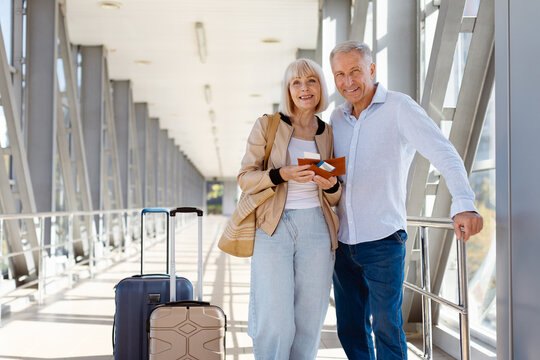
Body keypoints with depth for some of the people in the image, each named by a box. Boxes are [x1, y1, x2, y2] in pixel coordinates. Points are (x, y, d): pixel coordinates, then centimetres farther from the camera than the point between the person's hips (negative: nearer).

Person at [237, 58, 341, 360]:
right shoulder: (267, 125, 5)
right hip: (273, 229, -3)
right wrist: (283, 174, -16)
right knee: (274, 323, -10)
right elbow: (245, 179, 1)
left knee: (309, 321, 3)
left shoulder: (328, 134, 13)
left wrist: (331, 185, -6)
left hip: (316, 230, 3)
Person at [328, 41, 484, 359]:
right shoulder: (337, 118, 10)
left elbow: (444, 154, -19)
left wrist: (464, 205, -33)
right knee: (350, 330, 10)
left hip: (383, 241, -5)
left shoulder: (399, 108, -7)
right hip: (343, 242, 6)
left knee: (387, 330, -4)